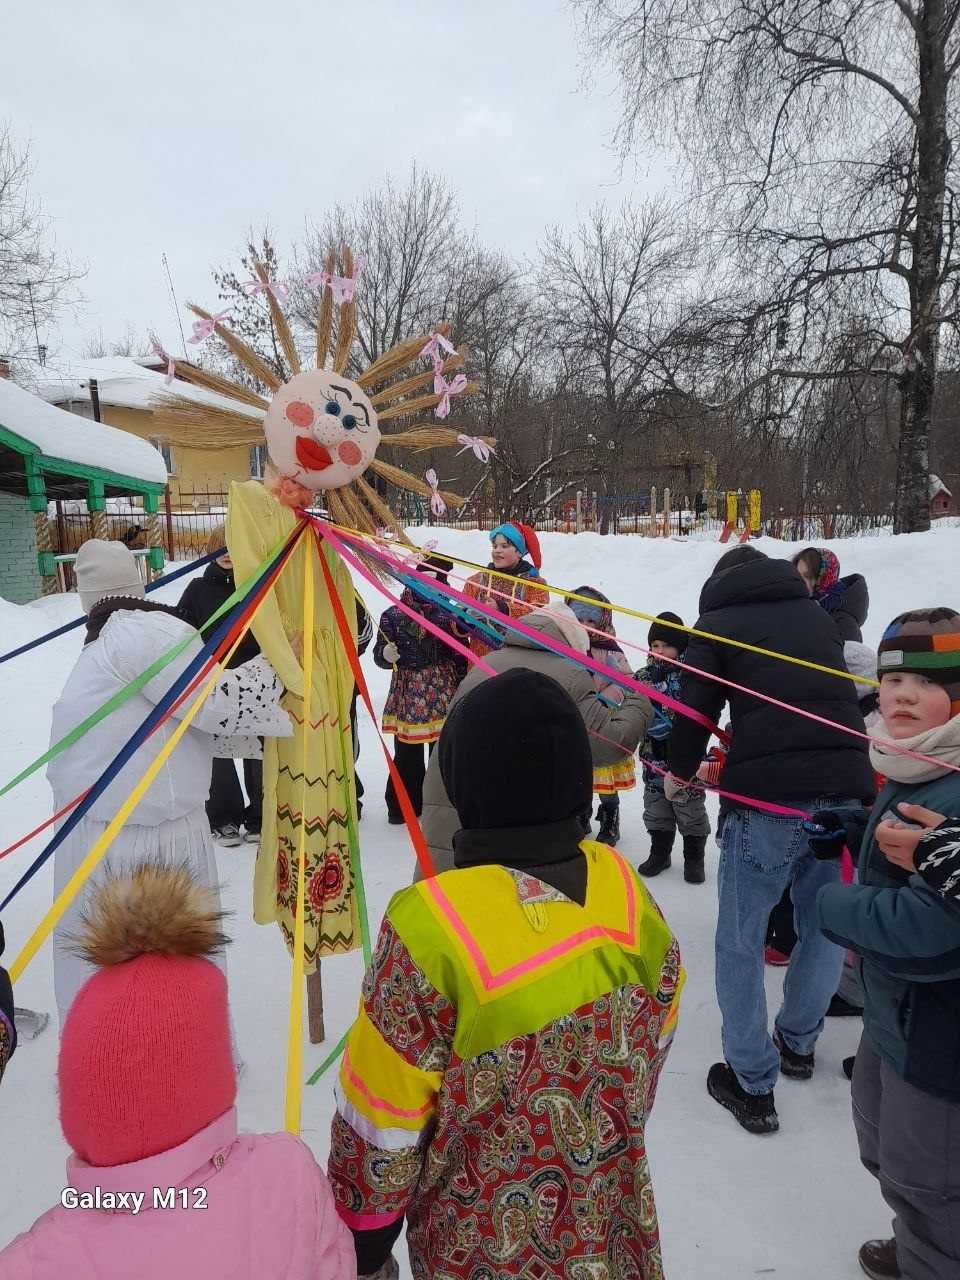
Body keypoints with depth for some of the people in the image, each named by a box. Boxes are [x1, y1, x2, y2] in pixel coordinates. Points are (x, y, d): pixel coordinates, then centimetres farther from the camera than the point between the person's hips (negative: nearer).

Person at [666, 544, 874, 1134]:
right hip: (846, 787, 5)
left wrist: (680, 771, 18)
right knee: (825, 926, 22)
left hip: (766, 797, -5)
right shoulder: (818, 614, 18)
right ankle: (799, 1043, 41)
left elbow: (696, 708, 0)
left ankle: (753, 1085, 17)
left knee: (741, 942, 9)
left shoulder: (718, 623, 6)